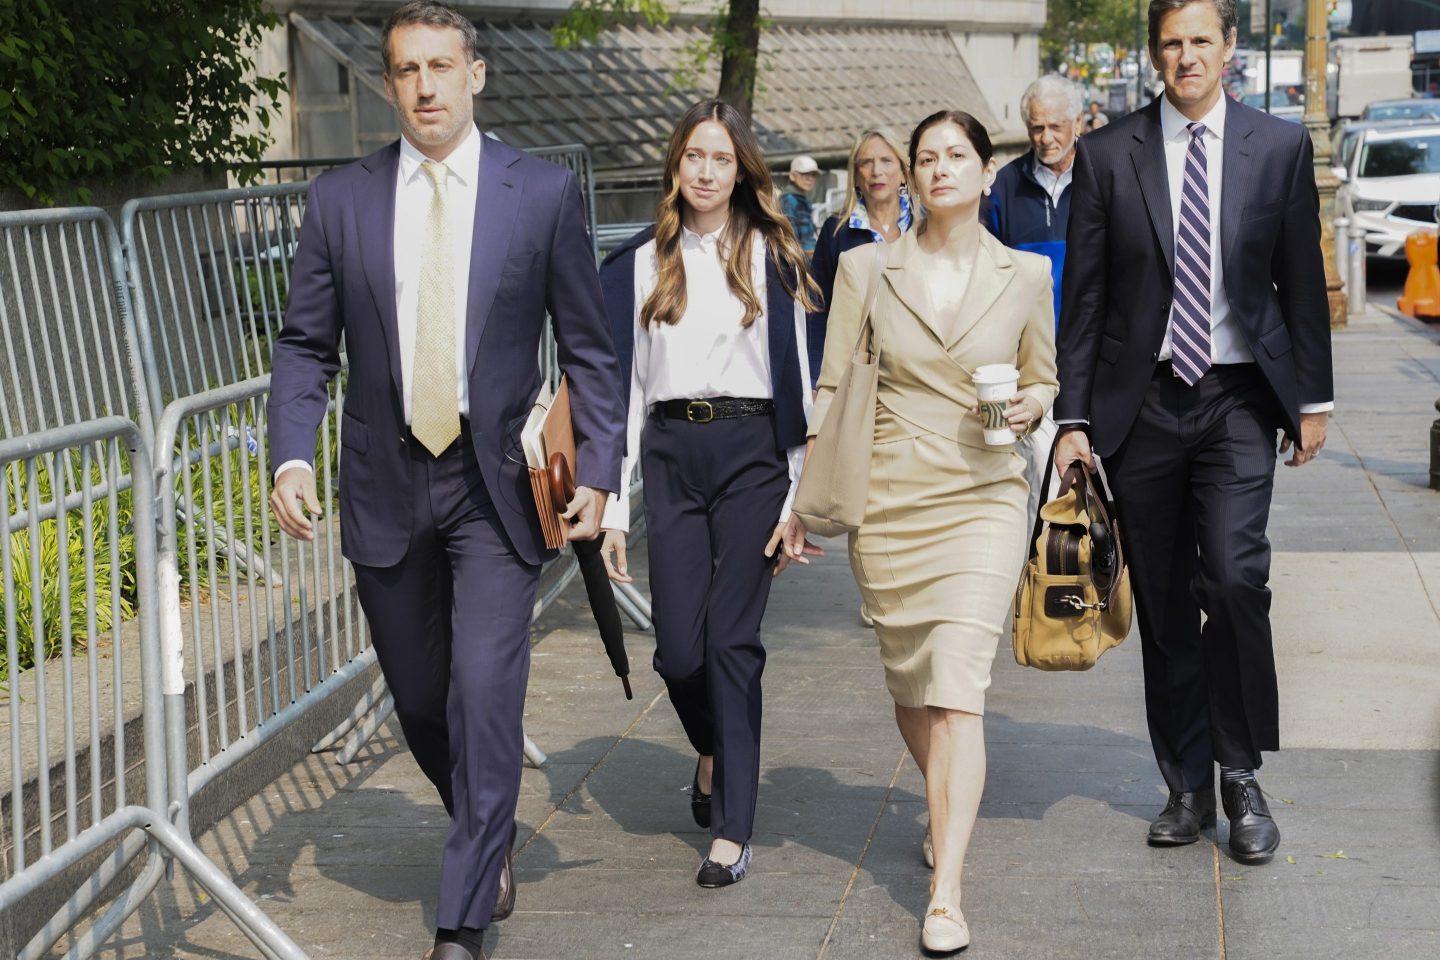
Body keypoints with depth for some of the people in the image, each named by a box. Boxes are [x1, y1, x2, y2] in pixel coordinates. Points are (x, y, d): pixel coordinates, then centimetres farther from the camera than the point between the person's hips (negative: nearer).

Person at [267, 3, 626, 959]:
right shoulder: (340, 200, 4)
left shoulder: (545, 192, -1)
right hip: (386, 485, 3)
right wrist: (292, 455, -9)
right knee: (420, 701, 13)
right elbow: (306, 345, 6)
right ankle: (490, 841, 40)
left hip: (497, 484, -3)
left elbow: (589, 348, 3)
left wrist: (599, 470, -5)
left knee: (486, 694, -11)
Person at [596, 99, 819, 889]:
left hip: (750, 453, -2)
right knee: (679, 648, -2)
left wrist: (801, 495, -4)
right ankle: (712, 750, 32)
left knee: (732, 640, -5)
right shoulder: (641, 263, 11)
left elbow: (797, 378, 3)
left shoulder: (771, 257, 6)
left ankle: (732, 830, 1)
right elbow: (625, 385, 10)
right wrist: (614, 507, 5)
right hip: (671, 458, 2)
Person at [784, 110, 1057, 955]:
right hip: (887, 500, 2)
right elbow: (833, 390, 5)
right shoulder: (866, 268, 3)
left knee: (958, 687, -13)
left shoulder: (1026, 274, 3)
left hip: (983, 497, -2)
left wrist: (1029, 403, -9)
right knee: (909, 687, 11)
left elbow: (1044, 380, 15)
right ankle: (947, 812, 40)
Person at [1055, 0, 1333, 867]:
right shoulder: (1107, 155, 3)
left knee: (1235, 577, -16)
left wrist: (1313, 399, 7)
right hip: (1141, 403, 1)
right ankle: (1188, 787, 18)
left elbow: (1302, 281, 8)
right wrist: (1074, 418, -1)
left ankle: (1242, 777, 1)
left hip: (1238, 402, -1)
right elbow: (1084, 296, 3)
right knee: (1164, 603, 6)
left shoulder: (1281, 147, 5)